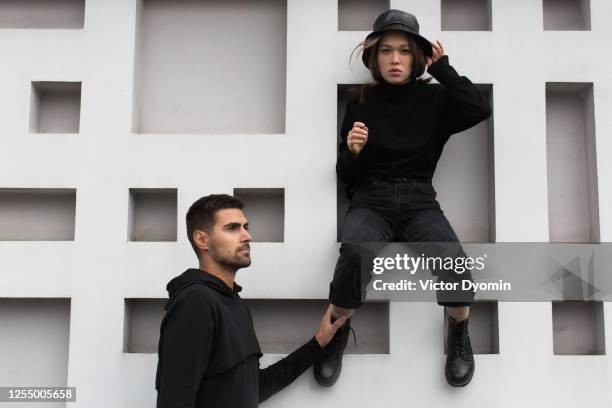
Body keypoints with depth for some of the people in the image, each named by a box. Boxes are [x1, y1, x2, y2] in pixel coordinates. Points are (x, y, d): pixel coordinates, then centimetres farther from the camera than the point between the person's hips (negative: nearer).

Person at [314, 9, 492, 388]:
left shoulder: (435, 98, 7)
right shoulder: (361, 102, 7)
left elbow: (481, 109, -13)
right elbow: (346, 175, 9)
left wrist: (443, 68, -3)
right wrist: (353, 152, -15)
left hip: (419, 202, 0)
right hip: (371, 201, 0)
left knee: (454, 259, -32)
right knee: (355, 253, -37)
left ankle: (460, 332, 0)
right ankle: (337, 332, -10)